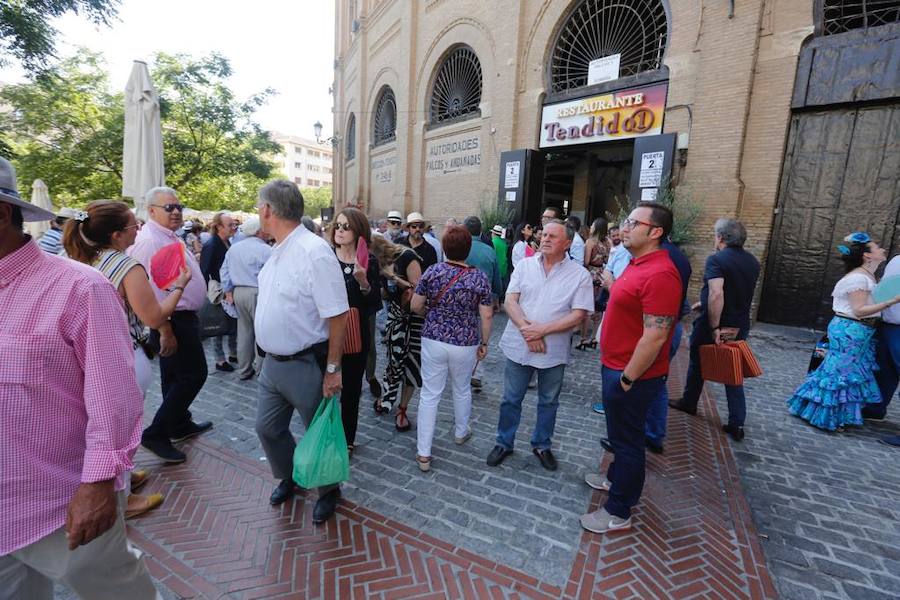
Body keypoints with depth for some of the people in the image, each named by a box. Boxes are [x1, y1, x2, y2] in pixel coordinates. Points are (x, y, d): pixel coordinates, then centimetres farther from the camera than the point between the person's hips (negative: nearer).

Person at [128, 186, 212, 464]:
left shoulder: (171, 237, 13)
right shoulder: (150, 240, -18)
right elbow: (152, 291, -24)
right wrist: (165, 331, -24)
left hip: (182, 317, 10)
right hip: (173, 321, -10)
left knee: (175, 376, 19)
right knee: (193, 375, -4)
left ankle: (180, 425, 35)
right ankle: (155, 434, 7)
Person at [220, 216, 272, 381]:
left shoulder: (233, 248, 10)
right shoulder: (265, 250, -13)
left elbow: (224, 271, 12)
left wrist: (228, 291, 15)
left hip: (238, 292, 8)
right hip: (257, 293, -7)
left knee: (244, 331, 15)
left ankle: (244, 371, 24)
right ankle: (260, 369, 6)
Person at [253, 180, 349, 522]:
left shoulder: (314, 252, -22)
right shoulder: (278, 250, 6)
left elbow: (337, 315, -23)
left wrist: (332, 368, -20)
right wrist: (269, 353, 16)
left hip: (305, 365, -8)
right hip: (273, 362, 8)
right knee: (268, 428, 21)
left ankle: (328, 491, 38)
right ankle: (288, 478, 48)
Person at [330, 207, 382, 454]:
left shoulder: (369, 262, -5)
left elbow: (376, 305, -6)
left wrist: (364, 283, -22)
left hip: (357, 334, 0)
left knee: (351, 388, 13)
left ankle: (348, 438, 33)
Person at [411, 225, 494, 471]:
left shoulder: (432, 271, -7)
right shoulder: (479, 278, -8)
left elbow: (415, 306, -2)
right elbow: (486, 316, -8)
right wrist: (484, 343, 5)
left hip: (434, 339, 0)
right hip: (465, 343, 0)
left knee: (429, 394, 7)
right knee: (462, 390, 23)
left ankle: (423, 454, 12)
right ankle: (461, 432, 46)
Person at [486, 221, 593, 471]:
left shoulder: (579, 274, -6)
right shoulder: (525, 265, 0)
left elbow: (578, 315, -11)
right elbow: (510, 301, -5)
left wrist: (543, 330, -20)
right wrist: (527, 329, -18)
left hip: (554, 351, 0)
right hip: (519, 346, 1)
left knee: (548, 402, 17)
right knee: (511, 399, 13)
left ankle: (541, 445, 39)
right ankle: (504, 443, 32)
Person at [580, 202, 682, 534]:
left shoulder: (659, 274, -25)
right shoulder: (638, 264, 8)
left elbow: (655, 336, -27)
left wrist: (627, 379, -20)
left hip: (631, 374, -9)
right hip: (616, 367, 9)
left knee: (627, 439, 6)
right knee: (620, 432, 25)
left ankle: (618, 512, 24)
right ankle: (617, 478, 47)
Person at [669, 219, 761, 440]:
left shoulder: (716, 259, -17)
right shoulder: (753, 262, 5)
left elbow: (716, 294, -31)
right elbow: (741, 294, 17)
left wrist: (715, 327, -27)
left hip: (711, 325, -5)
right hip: (739, 326, 5)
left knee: (698, 364, 15)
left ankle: (689, 403, 34)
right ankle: (737, 423, 10)